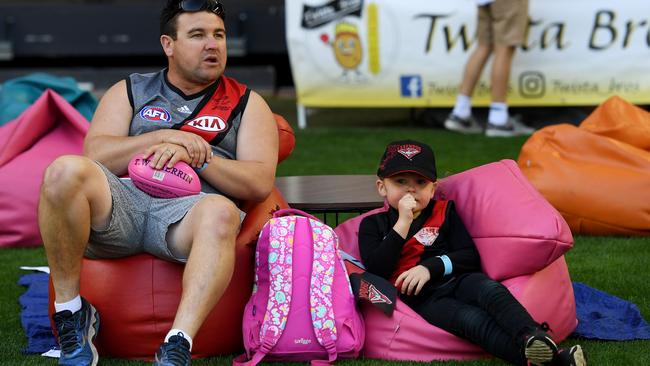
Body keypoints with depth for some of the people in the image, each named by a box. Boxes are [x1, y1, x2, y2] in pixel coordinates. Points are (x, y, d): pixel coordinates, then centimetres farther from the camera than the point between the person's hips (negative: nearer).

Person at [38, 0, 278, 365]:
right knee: (65, 171, -31)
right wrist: (164, 137, -3)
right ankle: (71, 313, -18)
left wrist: (196, 156, -6)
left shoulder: (247, 103, 22)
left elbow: (260, 183, 7)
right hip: (124, 200, 2)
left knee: (221, 212, -39)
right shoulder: (130, 91, 25)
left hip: (187, 211, -1)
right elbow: (95, 154, 8)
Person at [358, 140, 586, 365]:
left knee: (489, 289, -33)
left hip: (458, 281, 3)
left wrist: (430, 267, -8)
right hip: (422, 299, -3)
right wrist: (402, 224, -7)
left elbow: (471, 257, 9)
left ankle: (532, 337, -58)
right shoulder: (373, 225, 14)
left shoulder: (444, 212, 19)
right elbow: (376, 270, -4)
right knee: (472, 319, -33)